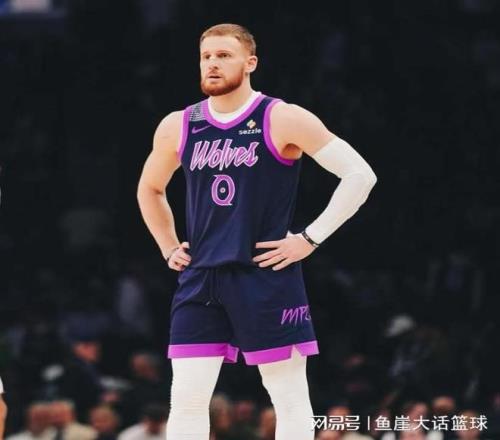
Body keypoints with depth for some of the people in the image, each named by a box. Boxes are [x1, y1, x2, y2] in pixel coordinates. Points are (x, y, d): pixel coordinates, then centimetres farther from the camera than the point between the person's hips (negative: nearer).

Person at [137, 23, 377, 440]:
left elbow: (360, 175, -8)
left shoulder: (282, 120, -7)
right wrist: (169, 248, 16)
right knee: (186, 400, -1)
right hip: (200, 279, 4)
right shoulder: (178, 127, 8)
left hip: (267, 276, -4)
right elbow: (150, 190, 28)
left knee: (290, 398, 0)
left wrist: (311, 238, -10)